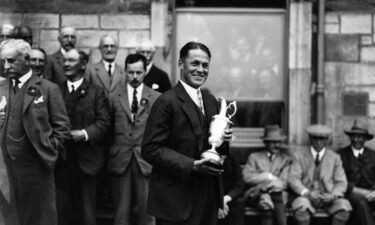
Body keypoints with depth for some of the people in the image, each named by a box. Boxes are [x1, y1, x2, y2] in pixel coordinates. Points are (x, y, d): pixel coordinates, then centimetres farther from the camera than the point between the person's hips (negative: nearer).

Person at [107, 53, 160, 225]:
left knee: (146, 211, 1)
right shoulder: (114, 97, 6)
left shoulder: (156, 98, 3)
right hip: (120, 160, 1)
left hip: (146, 160, -1)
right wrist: (111, 153, 2)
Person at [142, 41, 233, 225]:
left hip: (209, 195, 7)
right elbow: (150, 149, -16)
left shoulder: (210, 100, 12)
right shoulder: (167, 102, -11)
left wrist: (224, 140, -1)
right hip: (177, 198, -7)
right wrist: (190, 165, -22)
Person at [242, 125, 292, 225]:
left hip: (278, 194, 1)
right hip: (258, 194, -1)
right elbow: (247, 177, 2)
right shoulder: (254, 157, 19)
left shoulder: (286, 158, 20)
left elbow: (284, 183, 5)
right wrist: (268, 176, -4)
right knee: (266, 203, -36)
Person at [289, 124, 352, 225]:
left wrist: (333, 195, -15)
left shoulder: (335, 157, 10)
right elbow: (294, 179, -2)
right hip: (307, 197, -1)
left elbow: (341, 183, 6)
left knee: (344, 206, -29)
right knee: (301, 206, -36)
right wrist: (307, 193, -21)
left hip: (329, 197, 1)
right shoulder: (299, 155, 5)